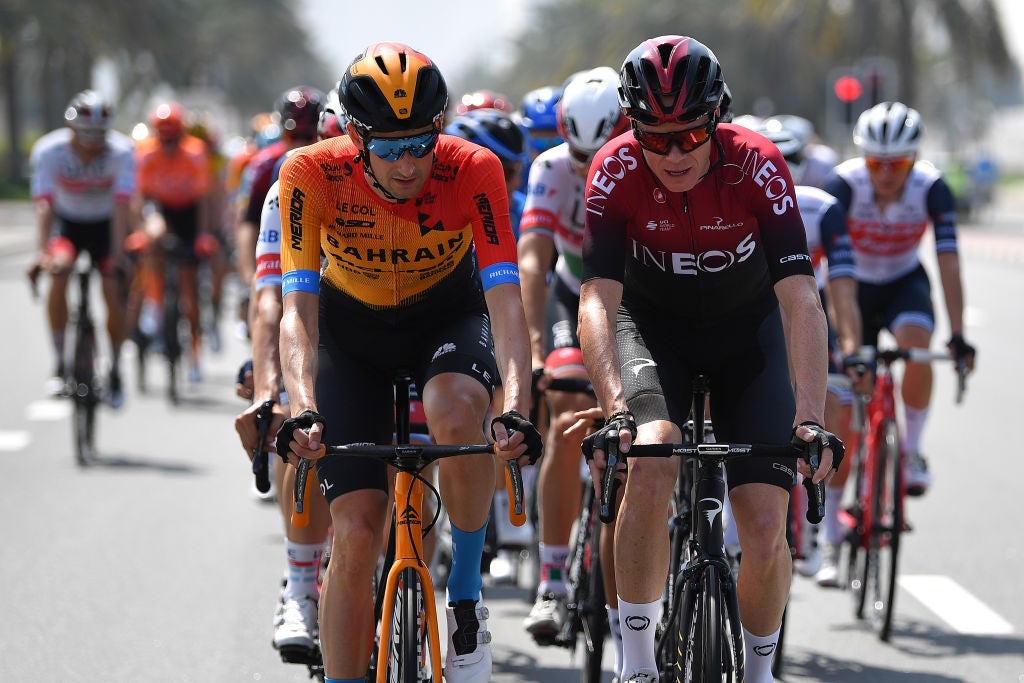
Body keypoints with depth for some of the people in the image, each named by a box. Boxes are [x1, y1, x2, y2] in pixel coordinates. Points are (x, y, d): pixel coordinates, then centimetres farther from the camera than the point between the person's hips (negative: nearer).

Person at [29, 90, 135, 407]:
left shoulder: (121, 152, -26)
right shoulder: (49, 150, -25)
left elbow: (121, 207, -31)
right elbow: (44, 205, -31)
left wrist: (117, 254, -41)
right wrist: (41, 252, -43)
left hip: (105, 224, 0)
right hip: (67, 222, 0)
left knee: (113, 294, -14)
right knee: (58, 275, -27)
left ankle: (115, 372, 7)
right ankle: (60, 365, -16)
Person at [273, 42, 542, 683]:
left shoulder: (473, 171, -29)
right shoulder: (312, 174, -28)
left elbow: (505, 300, -34)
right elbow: (298, 309, -31)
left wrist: (516, 408, -49)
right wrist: (302, 409, -48)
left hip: (448, 313, 0)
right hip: (352, 325, 1)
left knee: (457, 414, -36)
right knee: (356, 535, -10)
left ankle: (467, 598, -14)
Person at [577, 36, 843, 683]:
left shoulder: (757, 165, -28)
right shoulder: (617, 170, -26)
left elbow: (800, 298, -33)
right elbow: (598, 300, -33)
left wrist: (811, 415, -45)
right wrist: (617, 408, -48)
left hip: (746, 327, 0)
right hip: (653, 325, 0)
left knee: (767, 529, -10)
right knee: (649, 467, -30)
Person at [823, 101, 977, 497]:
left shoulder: (931, 188, -26)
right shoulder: (843, 185, -29)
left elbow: (948, 264, -29)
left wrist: (957, 335, -37)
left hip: (904, 283, 0)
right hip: (854, 285, 0)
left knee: (917, 343, -32)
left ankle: (911, 452, -13)